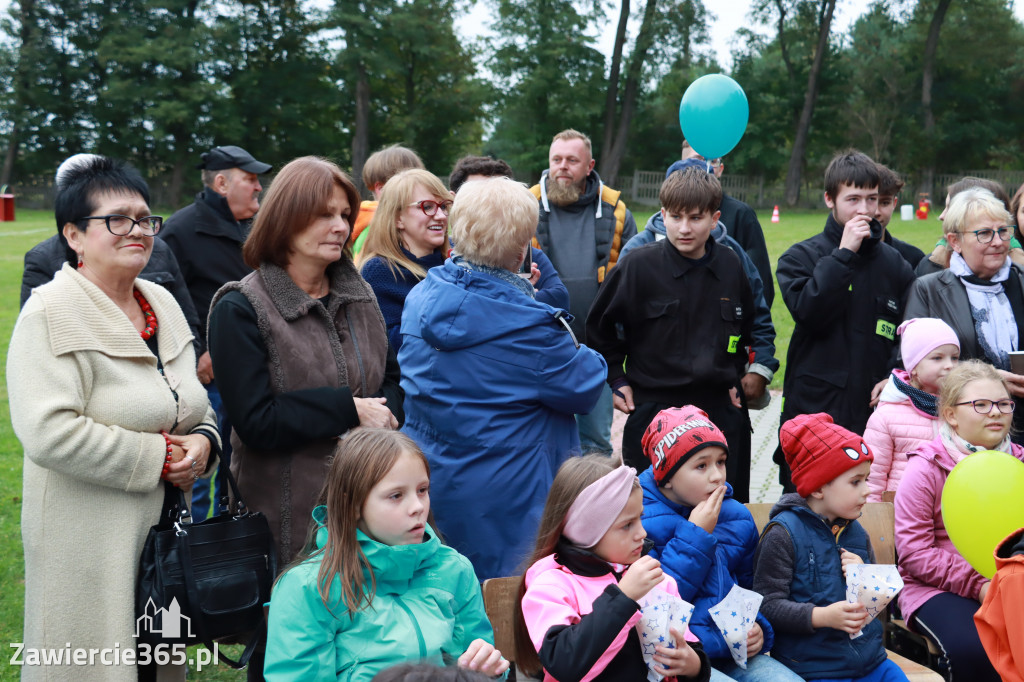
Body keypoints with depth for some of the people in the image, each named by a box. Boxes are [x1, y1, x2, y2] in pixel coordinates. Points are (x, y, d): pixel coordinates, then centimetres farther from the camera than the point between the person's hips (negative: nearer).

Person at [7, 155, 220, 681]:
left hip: (168, 534, 7)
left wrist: (203, 441, -3)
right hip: (91, 547, -7)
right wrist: (157, 456, -18)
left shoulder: (161, 303, 10)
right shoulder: (52, 313, -13)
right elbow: (48, 432, -24)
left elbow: (194, 405, 19)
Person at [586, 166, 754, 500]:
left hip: (719, 410, 3)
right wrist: (616, 379, 2)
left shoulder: (731, 266, 3)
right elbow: (601, 326, 4)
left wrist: (734, 376, 15)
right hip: (653, 410, -3)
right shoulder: (639, 265, -8)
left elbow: (745, 327, 22)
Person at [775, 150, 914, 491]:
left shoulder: (895, 263, 11)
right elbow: (809, 312, -15)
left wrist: (894, 377, -5)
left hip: (875, 411, 3)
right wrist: (844, 254, -13)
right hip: (813, 408, -2)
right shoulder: (801, 256, 3)